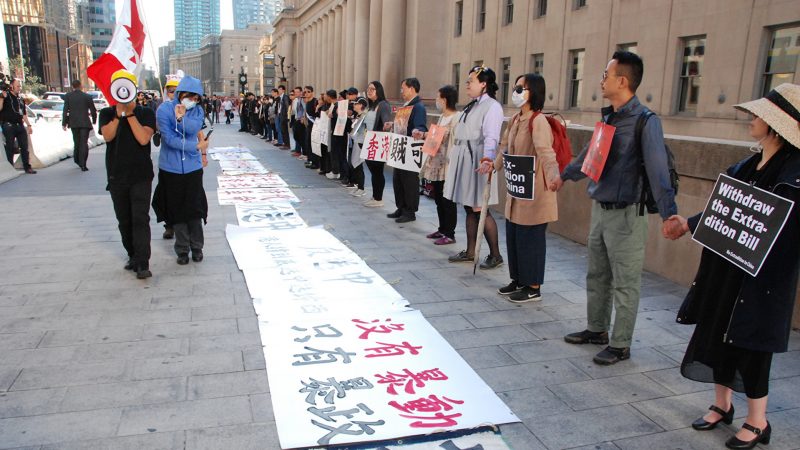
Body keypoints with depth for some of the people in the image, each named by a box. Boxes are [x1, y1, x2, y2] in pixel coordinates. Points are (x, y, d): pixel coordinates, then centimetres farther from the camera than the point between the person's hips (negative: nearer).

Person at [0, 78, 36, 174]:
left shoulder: (20, 99, 17)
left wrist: (28, 125, 15)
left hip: (20, 126, 6)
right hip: (9, 125, -6)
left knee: (24, 147, 4)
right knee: (10, 148, -1)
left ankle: (27, 167, 8)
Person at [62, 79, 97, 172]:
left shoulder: (68, 96, 0)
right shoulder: (87, 96, -3)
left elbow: (65, 111, -2)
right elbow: (93, 110, 1)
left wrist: (64, 123, 3)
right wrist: (94, 120, 17)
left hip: (73, 123, 2)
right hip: (85, 123, -2)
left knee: (77, 142, 18)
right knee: (84, 143, -2)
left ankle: (77, 160, 28)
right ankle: (83, 164, -8)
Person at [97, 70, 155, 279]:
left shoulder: (145, 113, 0)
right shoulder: (107, 113, 5)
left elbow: (143, 138, -17)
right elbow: (107, 136, -13)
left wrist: (129, 113, -16)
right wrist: (119, 113, -20)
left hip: (141, 176, -3)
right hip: (116, 176, 3)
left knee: (140, 219, -11)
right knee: (124, 220, 11)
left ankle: (143, 264, -12)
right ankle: (133, 255, 25)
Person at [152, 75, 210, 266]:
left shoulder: (197, 110, 2)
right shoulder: (164, 109, -8)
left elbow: (194, 128, -16)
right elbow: (169, 138, -15)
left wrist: (181, 117, -33)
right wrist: (197, 147, -12)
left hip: (193, 167, 2)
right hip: (171, 168, -2)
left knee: (195, 208, 7)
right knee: (177, 209, 6)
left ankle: (197, 247, 21)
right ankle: (182, 249, 18)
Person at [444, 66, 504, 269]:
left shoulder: (492, 106, -10)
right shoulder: (471, 106, 18)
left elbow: (491, 137, -23)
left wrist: (487, 159, -37)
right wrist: (454, 160, 20)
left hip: (478, 163, -9)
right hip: (464, 161, 9)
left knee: (480, 209, -6)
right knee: (469, 208, 13)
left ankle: (495, 255, 5)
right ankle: (470, 252, 22)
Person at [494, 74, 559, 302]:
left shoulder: (538, 121, -18)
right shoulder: (516, 119, 10)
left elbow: (546, 153, -32)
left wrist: (554, 177, -47)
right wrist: (494, 166, 33)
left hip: (534, 192, -8)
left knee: (530, 238, 1)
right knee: (513, 236, 14)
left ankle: (533, 288, 14)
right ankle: (519, 280, 29)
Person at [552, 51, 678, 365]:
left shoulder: (645, 121, -16)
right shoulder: (608, 116, 9)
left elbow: (657, 170, -26)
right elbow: (589, 153, 25)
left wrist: (669, 214, -36)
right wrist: (565, 176, 37)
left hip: (626, 214, -8)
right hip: (599, 209, 8)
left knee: (624, 284, 4)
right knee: (597, 276, 18)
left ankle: (620, 345, 17)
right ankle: (596, 329, 35)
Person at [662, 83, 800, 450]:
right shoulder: (749, 165, 7)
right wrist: (688, 224, 18)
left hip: (763, 276, -7)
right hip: (725, 267, 7)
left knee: (749, 341, 4)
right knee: (718, 331, 14)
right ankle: (722, 404, 33)